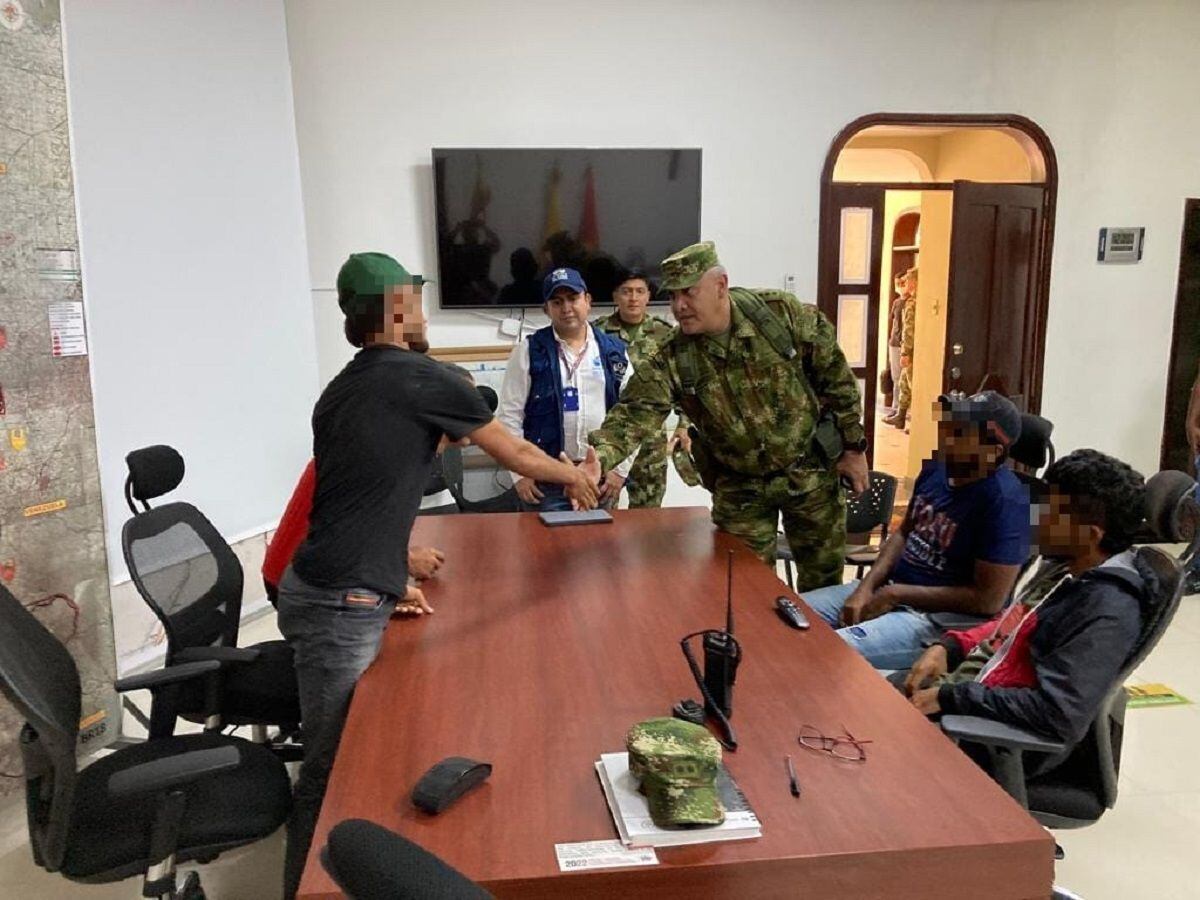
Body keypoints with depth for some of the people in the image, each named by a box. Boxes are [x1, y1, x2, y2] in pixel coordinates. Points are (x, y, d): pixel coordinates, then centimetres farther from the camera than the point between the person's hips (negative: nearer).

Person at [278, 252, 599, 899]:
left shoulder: (341, 388, 15)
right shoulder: (423, 378, -9)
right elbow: (513, 452, 5)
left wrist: (388, 581, 24)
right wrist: (577, 476, 22)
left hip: (322, 590, 9)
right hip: (341, 608, -9)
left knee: (344, 755, 21)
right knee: (332, 772, 2)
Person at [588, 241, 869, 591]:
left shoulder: (784, 313, -16)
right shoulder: (671, 360, -16)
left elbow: (836, 377, -6)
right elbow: (635, 414, -27)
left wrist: (852, 447, -3)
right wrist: (598, 459, -47)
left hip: (810, 470, 0)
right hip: (739, 487, 0)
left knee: (824, 579, 14)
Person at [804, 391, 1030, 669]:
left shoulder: (1005, 500, -21)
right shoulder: (937, 467, 4)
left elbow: (988, 600, -21)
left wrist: (895, 595, -16)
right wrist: (865, 587, -3)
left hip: (938, 618, -8)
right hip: (887, 590, 8)